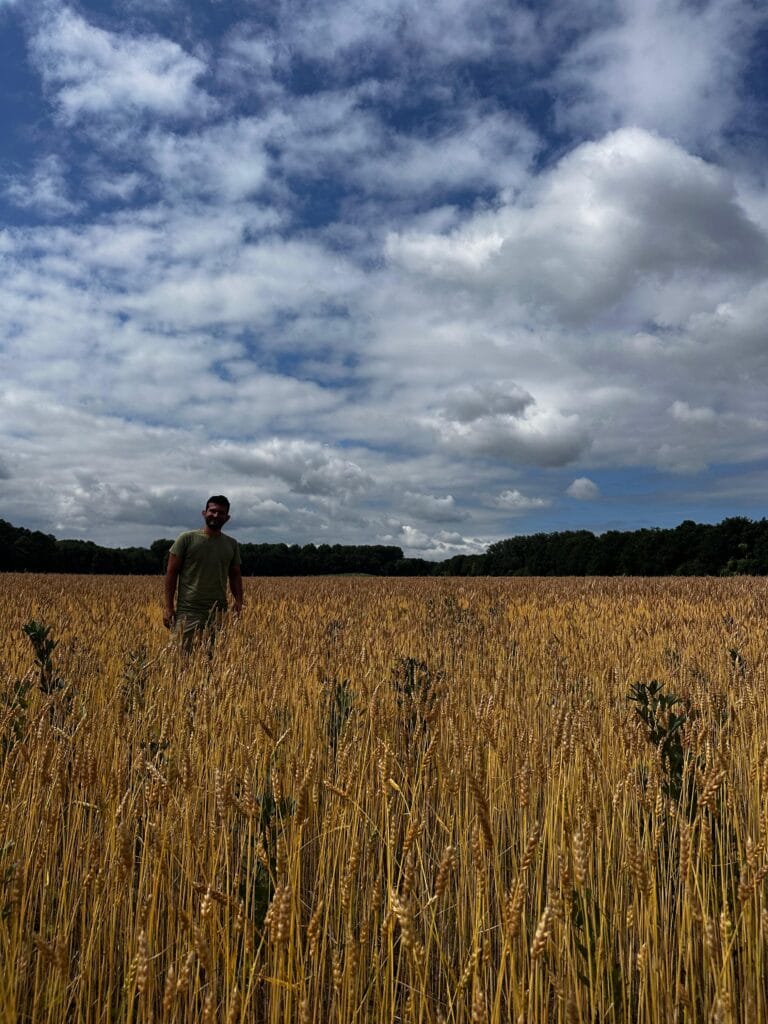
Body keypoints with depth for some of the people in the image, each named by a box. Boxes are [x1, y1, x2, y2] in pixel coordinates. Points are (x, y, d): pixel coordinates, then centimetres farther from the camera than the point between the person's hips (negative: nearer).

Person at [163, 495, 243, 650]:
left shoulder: (232, 544, 11)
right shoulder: (186, 539, 1)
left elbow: (235, 576, 15)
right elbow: (171, 572, 1)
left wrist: (238, 600, -3)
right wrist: (169, 606, -5)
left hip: (218, 613, 3)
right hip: (189, 611, -3)